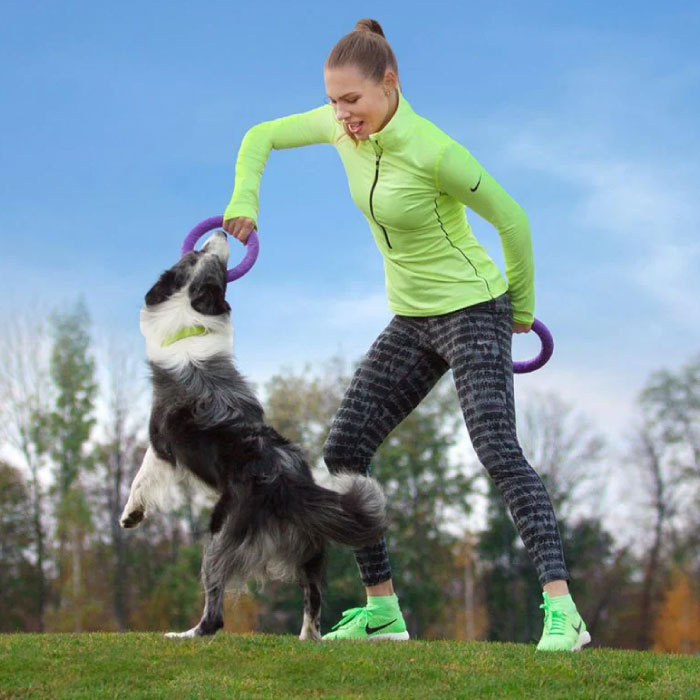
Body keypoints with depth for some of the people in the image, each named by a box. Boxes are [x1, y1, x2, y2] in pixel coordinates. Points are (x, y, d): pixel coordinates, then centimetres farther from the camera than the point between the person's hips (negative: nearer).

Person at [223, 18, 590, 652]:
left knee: (498, 451, -23)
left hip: (471, 309, -8)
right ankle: (382, 609, 10)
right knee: (343, 454, 2)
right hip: (411, 320, 8)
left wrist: (522, 308, 0)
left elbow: (511, 219, -13)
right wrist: (244, 203, -7)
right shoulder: (343, 126, -4)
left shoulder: (432, 152, -25)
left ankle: (562, 612, -24)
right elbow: (261, 137, 11)